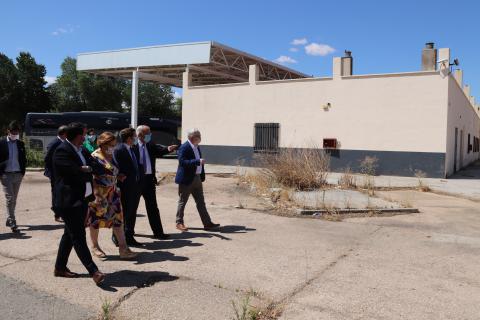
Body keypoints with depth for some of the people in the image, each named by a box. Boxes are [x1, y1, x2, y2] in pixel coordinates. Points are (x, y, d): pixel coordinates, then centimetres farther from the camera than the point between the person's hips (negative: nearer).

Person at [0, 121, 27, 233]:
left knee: (14, 199, 11)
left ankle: (9, 220, 24)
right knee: (9, 198, -8)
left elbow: (24, 158, 12)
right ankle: (12, 223, -8)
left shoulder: (20, 144, 7)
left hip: (18, 174, 4)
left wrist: (22, 171, 2)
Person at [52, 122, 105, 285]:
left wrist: (87, 168, -11)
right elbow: (75, 173, -20)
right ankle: (94, 271, -7)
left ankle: (60, 267, 31)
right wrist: (89, 171, -5)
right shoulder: (62, 151, -14)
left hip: (82, 199, 9)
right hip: (69, 201, -9)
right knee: (78, 237, -7)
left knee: (71, 234, 17)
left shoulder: (81, 150, 12)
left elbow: (97, 167, 8)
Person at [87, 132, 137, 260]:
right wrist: (96, 195, -24)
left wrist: (120, 177, 1)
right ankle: (95, 247, 26)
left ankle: (123, 248, 2)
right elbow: (92, 177, -18)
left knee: (118, 219, 1)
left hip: (112, 193, 7)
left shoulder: (112, 156, 9)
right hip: (99, 194, -7)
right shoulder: (95, 157, -13)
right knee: (96, 220, 8)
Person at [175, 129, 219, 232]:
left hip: (197, 178, 8)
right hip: (187, 179, -8)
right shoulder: (184, 148, -15)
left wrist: (202, 176, 13)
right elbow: (182, 162, -25)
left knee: (201, 202, 8)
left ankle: (207, 223, 11)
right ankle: (179, 223, 18)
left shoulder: (197, 147, 11)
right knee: (182, 202, 6)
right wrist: (198, 161, -31)